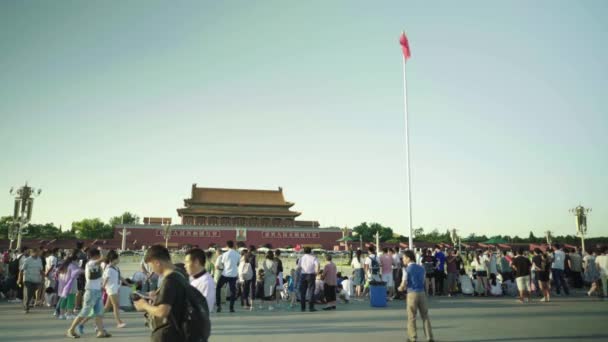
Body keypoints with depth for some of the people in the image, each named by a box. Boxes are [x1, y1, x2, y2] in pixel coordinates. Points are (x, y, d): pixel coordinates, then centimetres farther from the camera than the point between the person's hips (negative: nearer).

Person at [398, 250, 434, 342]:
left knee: (411, 317, 7)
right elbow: (422, 281, 15)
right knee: (425, 316, 12)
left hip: (412, 294, -4)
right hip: (422, 293, 5)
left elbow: (403, 284, -13)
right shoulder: (421, 268, 7)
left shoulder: (407, 269, -9)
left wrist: (400, 288, 11)